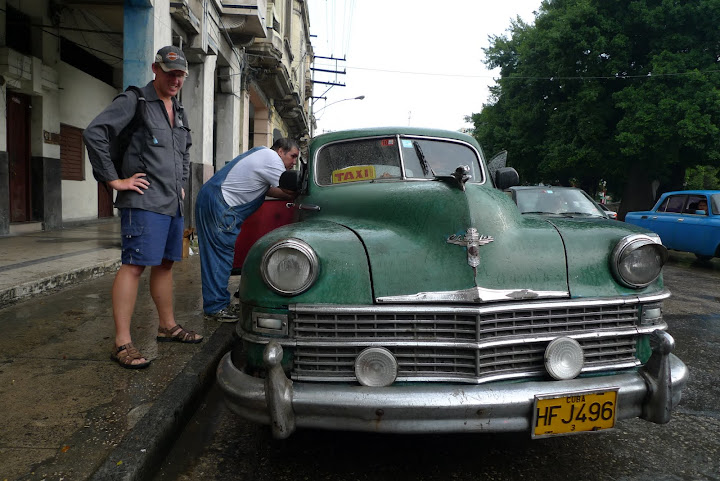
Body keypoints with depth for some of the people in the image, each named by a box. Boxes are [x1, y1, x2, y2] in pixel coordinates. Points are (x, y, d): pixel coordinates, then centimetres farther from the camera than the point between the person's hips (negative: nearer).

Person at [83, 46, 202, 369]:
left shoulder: (179, 111, 19)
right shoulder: (133, 102, -5)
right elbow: (94, 133, -15)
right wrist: (114, 180, -16)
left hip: (173, 203, 8)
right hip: (144, 202, -8)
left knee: (165, 264, 15)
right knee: (134, 266, -12)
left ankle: (167, 326, 28)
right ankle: (122, 343, -9)